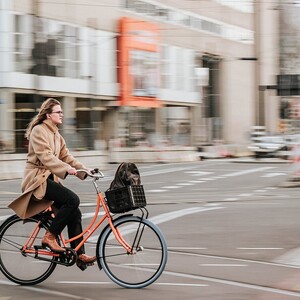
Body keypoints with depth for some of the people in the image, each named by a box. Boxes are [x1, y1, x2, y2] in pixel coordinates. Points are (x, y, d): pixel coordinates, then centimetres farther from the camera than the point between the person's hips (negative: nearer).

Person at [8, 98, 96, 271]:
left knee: (74, 213, -1)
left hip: (50, 178, 9)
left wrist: (84, 169, 0)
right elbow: (45, 156, -23)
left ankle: (80, 255, 1)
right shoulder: (39, 130, -11)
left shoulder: (56, 134, 18)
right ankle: (50, 237, -15)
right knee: (72, 199, -25)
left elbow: (65, 156, 13)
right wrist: (66, 169, -34)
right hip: (37, 178, -9)